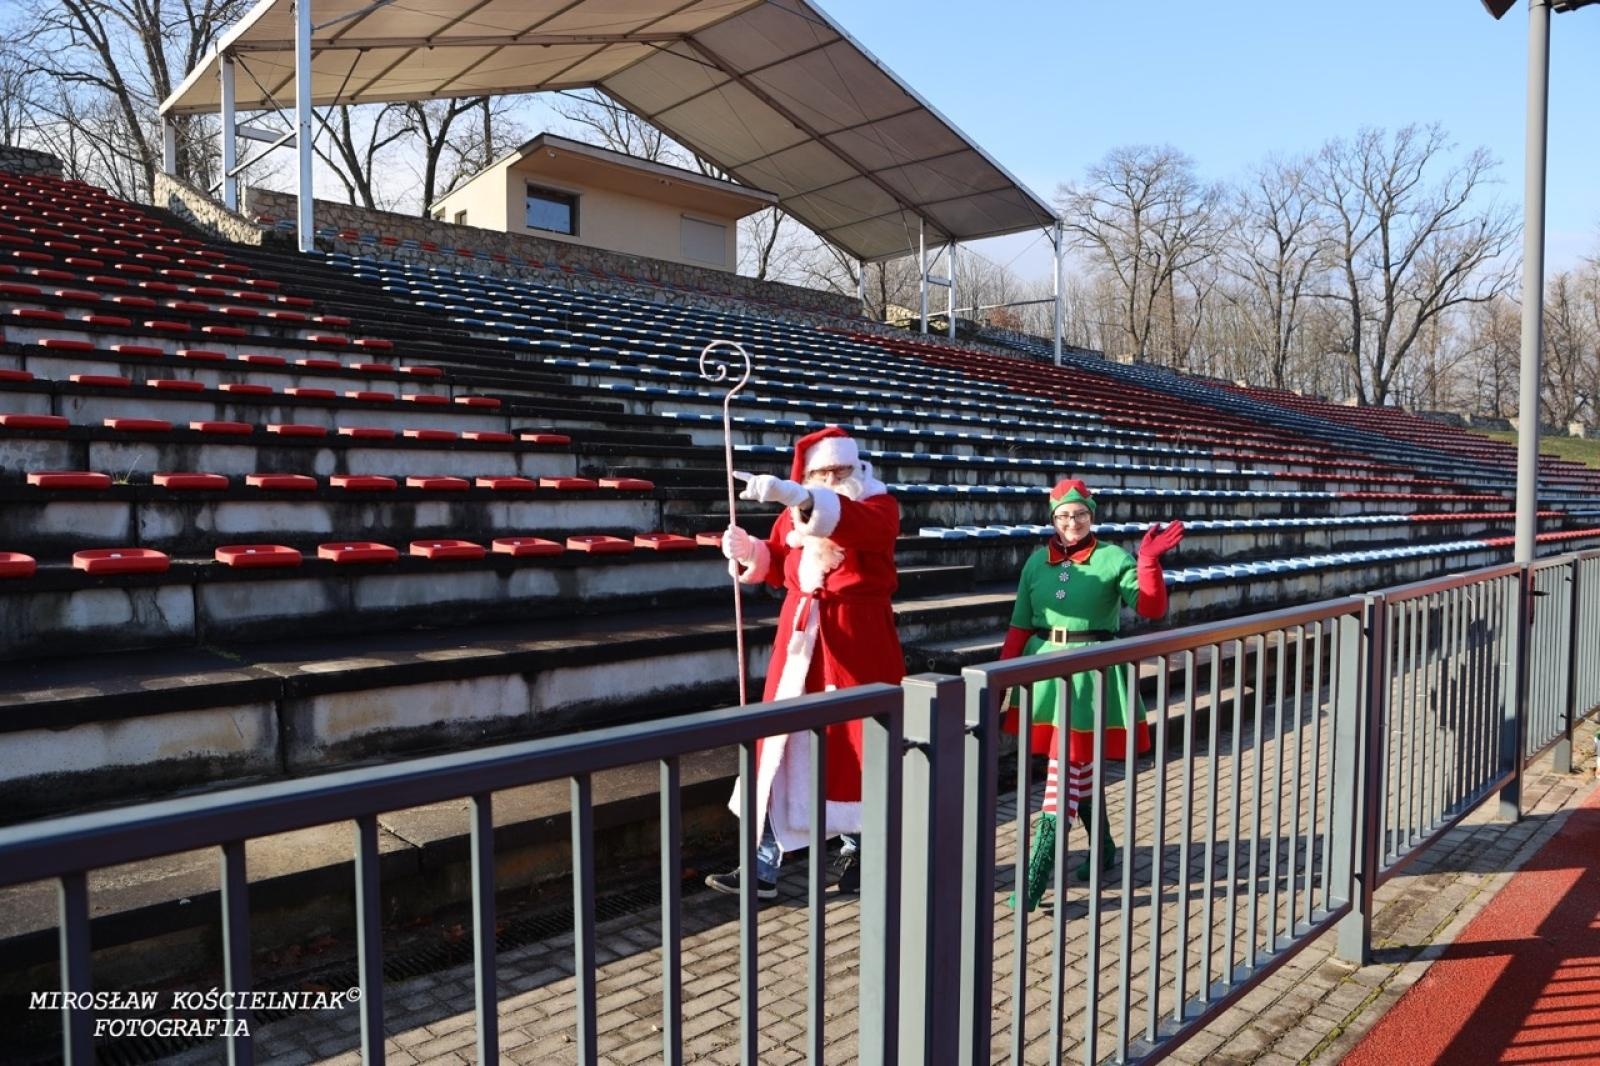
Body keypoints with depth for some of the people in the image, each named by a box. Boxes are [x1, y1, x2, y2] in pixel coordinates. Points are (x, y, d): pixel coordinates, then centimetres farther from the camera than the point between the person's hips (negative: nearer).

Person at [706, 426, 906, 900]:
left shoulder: (879, 507, -8)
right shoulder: (793, 514, 8)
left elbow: (854, 523, -32)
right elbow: (775, 566, 21)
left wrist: (790, 494, -47)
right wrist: (747, 551, -2)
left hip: (858, 643, -4)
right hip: (801, 639, 4)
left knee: (856, 746, 6)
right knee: (782, 746, 2)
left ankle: (858, 851, 28)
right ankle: (763, 867, 9)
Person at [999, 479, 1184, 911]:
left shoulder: (1113, 559, -3)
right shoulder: (1037, 561, 8)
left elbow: (1151, 607, -14)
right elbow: (1019, 626, 9)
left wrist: (1149, 561, -26)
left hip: (1091, 671, -4)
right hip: (1044, 666, 4)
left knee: (1064, 772, -5)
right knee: (1080, 768, 17)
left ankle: (1033, 883, -4)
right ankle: (1104, 849, 39)